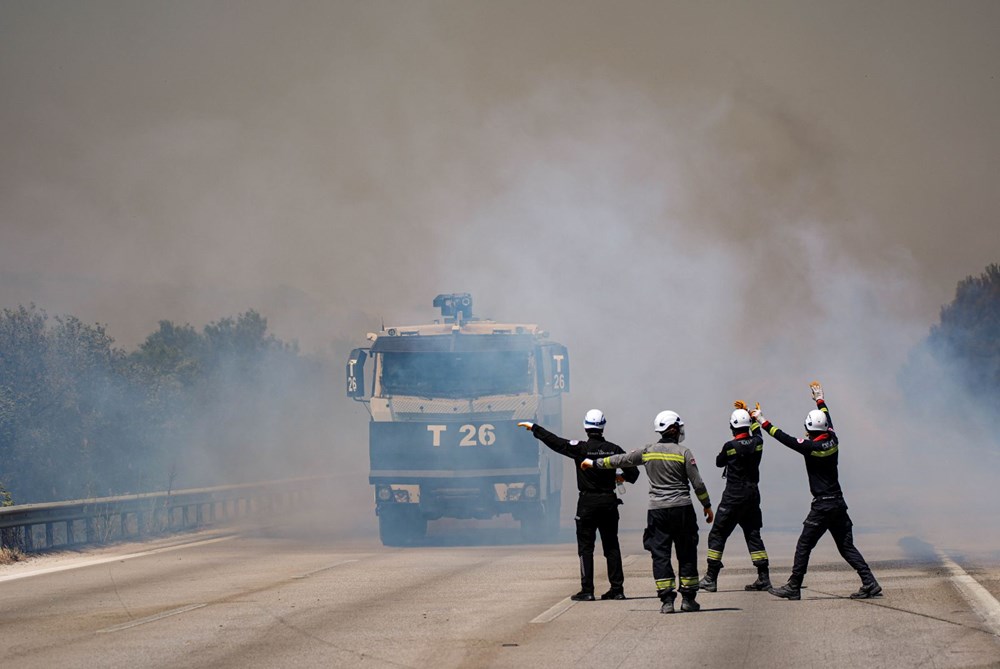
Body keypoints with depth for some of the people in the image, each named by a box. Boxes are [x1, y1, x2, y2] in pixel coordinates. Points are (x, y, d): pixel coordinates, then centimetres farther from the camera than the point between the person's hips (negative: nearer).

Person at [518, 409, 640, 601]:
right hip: (609, 502, 3)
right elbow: (633, 473, 2)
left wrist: (534, 428, 7)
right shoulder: (614, 449, -1)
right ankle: (617, 588, 8)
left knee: (585, 547, 2)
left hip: (587, 503, -3)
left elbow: (554, 441, -5)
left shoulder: (581, 448, -11)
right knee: (611, 546, 9)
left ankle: (587, 590, -2)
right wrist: (620, 477, 25)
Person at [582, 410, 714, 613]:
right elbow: (697, 484, -3)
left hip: (657, 510, 2)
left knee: (660, 554, 3)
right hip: (682, 509, -2)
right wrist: (707, 506, 10)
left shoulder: (648, 452, 4)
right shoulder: (683, 453, -4)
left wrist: (594, 463, 26)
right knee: (687, 554, 7)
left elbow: (620, 460, 12)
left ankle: (667, 600, -5)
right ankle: (688, 599, 8)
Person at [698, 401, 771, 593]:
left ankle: (711, 579, -1)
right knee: (753, 535, 10)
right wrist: (747, 411, 34)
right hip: (752, 495, 5)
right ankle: (764, 578, 5)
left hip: (733, 497, -5)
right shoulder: (757, 443, -2)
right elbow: (756, 430, 23)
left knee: (718, 535, 2)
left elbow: (719, 462, 4)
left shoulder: (730, 446, -15)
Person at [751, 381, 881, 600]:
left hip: (822, 506, -7)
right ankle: (870, 583, 2)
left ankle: (793, 587, 3)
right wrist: (820, 399, 40)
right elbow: (828, 423, 25)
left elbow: (785, 438, -11)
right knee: (846, 547, 10)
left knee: (804, 546, 0)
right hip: (839, 504, 7)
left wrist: (763, 421, -2)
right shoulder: (833, 441, 5)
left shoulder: (811, 447, -14)